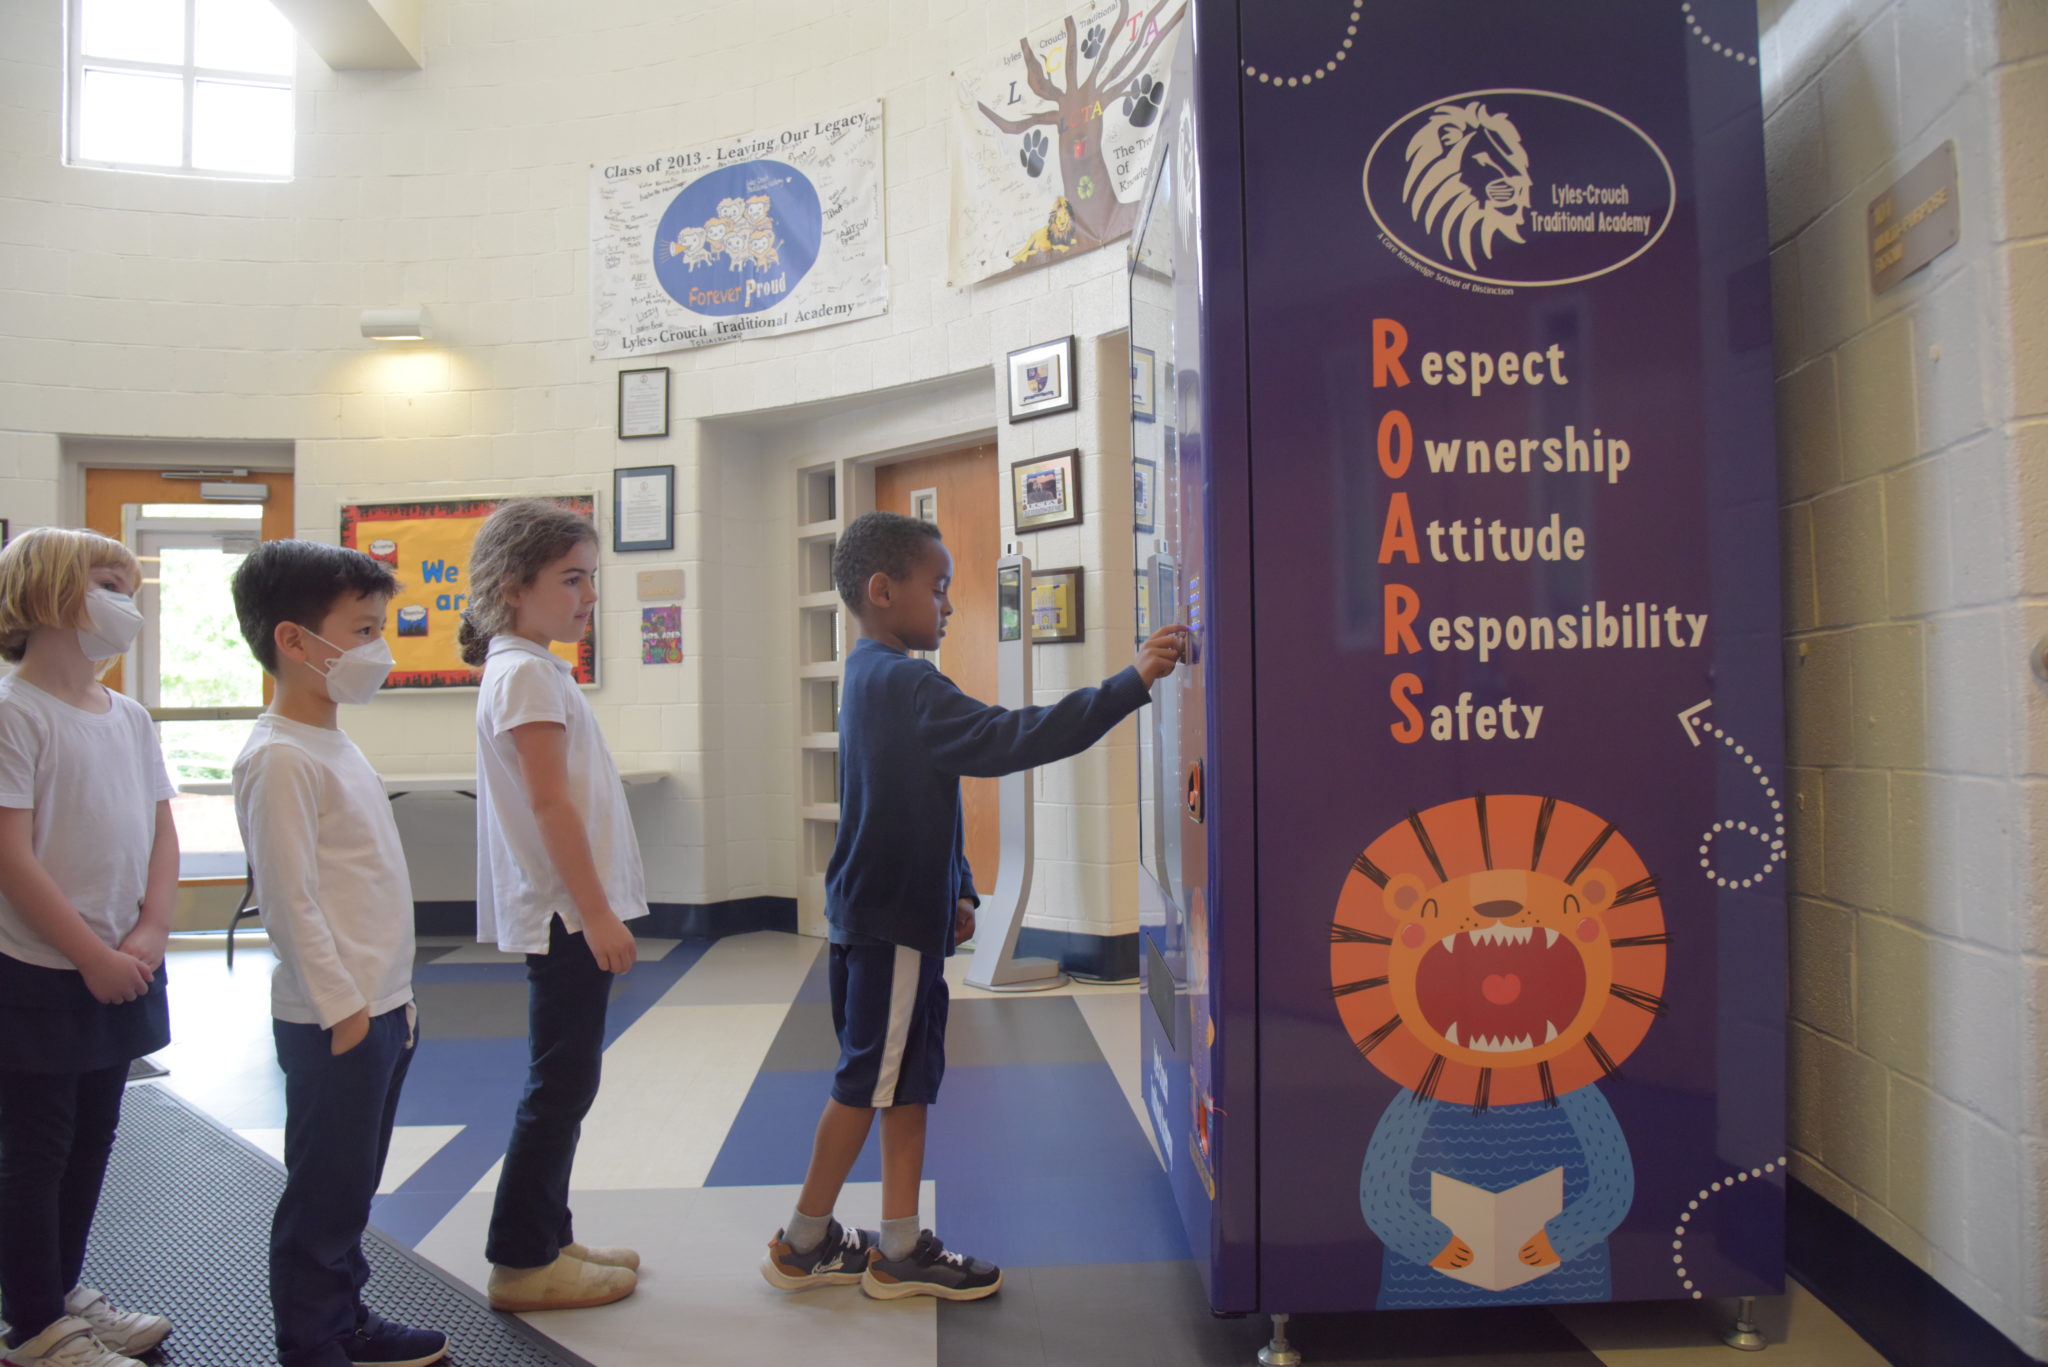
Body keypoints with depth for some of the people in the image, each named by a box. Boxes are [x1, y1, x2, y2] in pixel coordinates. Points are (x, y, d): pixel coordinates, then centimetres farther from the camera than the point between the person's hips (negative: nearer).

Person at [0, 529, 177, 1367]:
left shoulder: (129, 716, 7)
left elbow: (161, 833, 8)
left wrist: (148, 935, -5)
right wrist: (92, 956, -17)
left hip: (120, 973, 7)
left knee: (92, 1140, 18)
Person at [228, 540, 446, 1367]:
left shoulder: (336, 746, 12)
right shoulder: (280, 757, -17)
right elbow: (289, 898, -20)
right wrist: (342, 1006, -17)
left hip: (379, 1010, 9)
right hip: (334, 1019, -9)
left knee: (354, 1184, 19)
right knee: (324, 1193, 3)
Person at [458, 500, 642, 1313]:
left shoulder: (536, 668, 16)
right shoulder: (526, 672, -14)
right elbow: (550, 803, -20)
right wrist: (597, 912, -20)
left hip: (569, 911, 10)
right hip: (565, 911, -10)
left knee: (566, 1083, 15)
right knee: (560, 1085, -2)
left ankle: (548, 1238, 26)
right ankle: (521, 1262, 9)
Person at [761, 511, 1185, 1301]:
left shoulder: (877, 680, 14)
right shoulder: (902, 684, -19)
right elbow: (1007, 740, -29)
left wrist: (956, 889, 21)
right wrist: (1129, 687, -30)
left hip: (903, 913, 10)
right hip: (889, 920, -10)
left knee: (906, 1079, 14)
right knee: (869, 1082, 3)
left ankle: (900, 1250, 23)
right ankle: (804, 1244, 18)